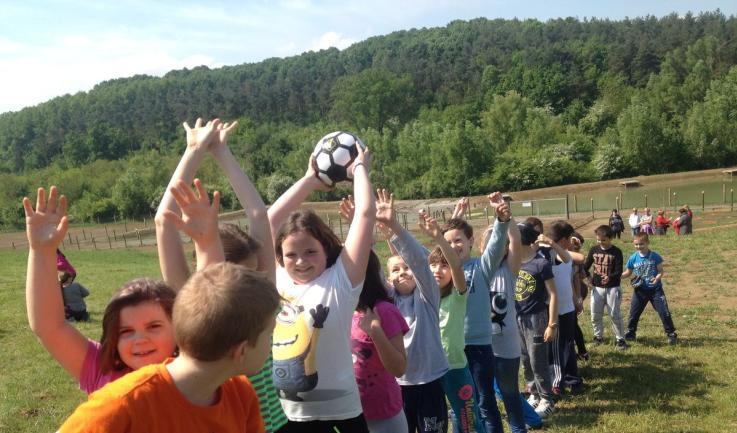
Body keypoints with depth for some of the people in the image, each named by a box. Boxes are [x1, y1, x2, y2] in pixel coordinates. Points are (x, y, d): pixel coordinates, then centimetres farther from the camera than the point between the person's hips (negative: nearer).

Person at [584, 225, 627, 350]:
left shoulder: (616, 252, -9)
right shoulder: (594, 250, 2)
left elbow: (619, 272, -14)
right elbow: (586, 265, 6)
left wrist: (610, 277, -34)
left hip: (612, 288, -4)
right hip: (597, 288, 4)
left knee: (615, 314, -1)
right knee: (595, 315, 10)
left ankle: (620, 339, 12)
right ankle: (598, 336, 27)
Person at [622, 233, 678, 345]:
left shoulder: (655, 256, -10)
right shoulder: (633, 258, -4)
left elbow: (661, 271, -6)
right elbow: (628, 272, 6)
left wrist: (658, 277, -28)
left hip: (655, 289, -2)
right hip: (640, 290, 2)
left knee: (664, 312, -2)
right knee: (634, 312, 8)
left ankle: (671, 333, 13)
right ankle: (631, 333, 25)